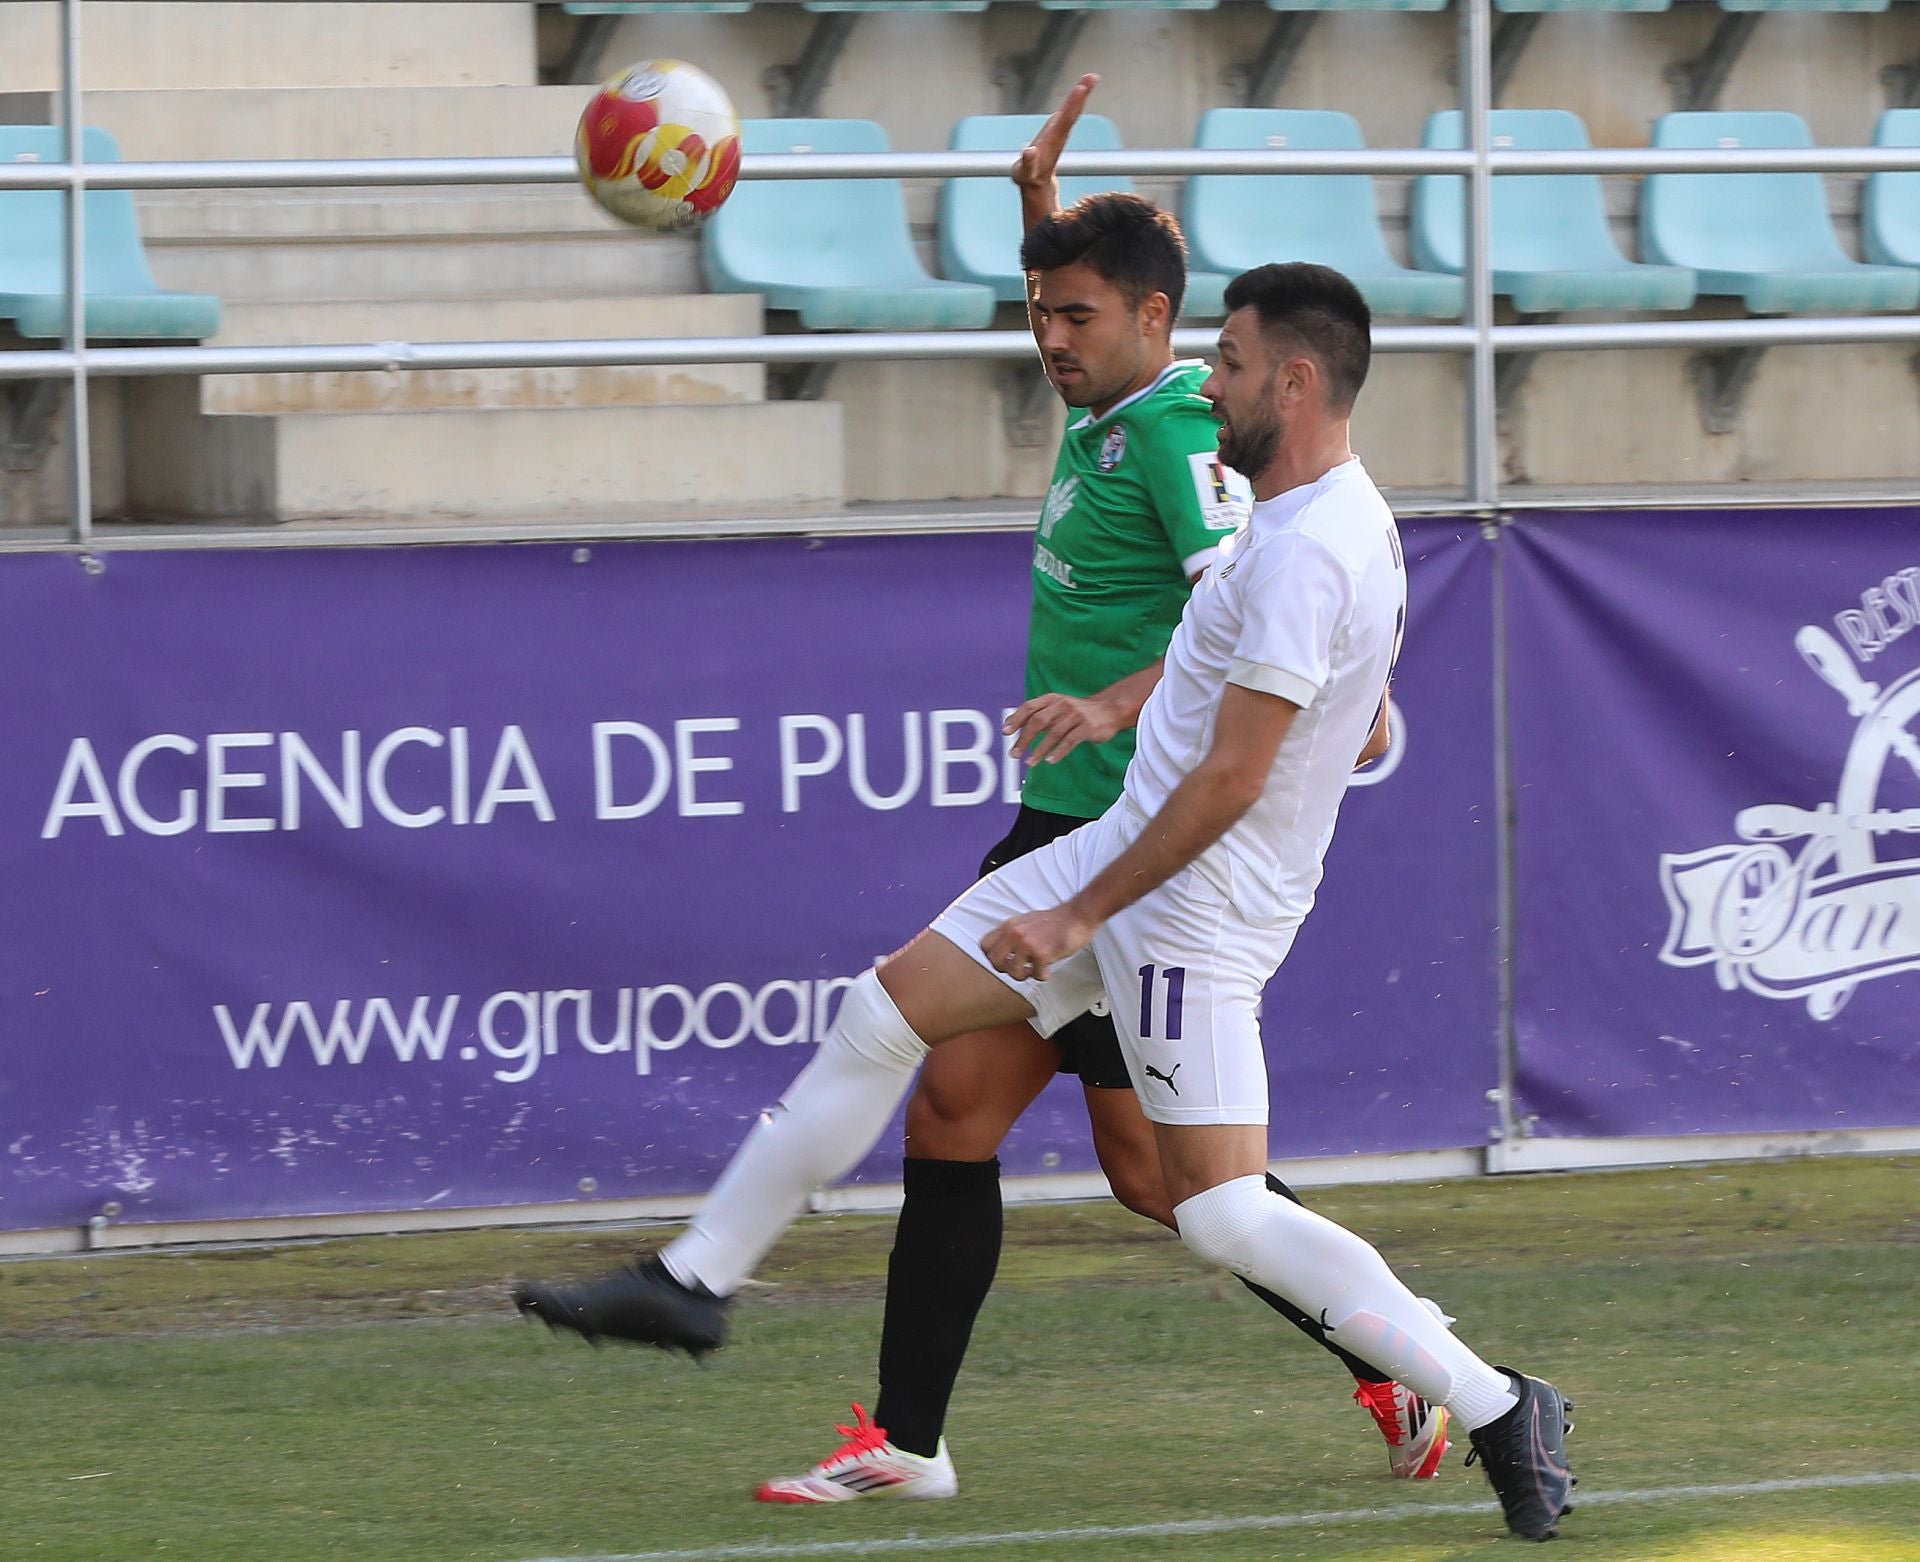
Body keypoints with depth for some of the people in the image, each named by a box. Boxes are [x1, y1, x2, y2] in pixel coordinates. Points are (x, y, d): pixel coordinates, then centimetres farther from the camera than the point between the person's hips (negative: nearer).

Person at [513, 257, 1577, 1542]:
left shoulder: (1309, 556, -24)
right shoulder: (1337, 517, 9)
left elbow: (1232, 779, -26)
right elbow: (1363, 732, 22)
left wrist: (1078, 915, -20)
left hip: (1191, 907, -10)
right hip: (1124, 853, 10)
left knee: (1222, 1214, -12)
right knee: (884, 1017, 10)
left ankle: (1499, 1411, -4)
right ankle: (694, 1281, 18)